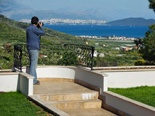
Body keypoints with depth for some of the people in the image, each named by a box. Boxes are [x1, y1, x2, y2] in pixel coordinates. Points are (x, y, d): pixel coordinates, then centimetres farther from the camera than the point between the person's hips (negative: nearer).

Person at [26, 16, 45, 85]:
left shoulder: (28, 28, 13)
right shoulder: (34, 28, -17)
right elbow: (43, 33, -9)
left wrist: (38, 27, 21)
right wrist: (41, 26, 6)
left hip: (30, 48, 10)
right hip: (34, 48, -10)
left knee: (32, 64, 15)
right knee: (33, 64, -5)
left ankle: (34, 79, 23)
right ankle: (32, 81, -2)